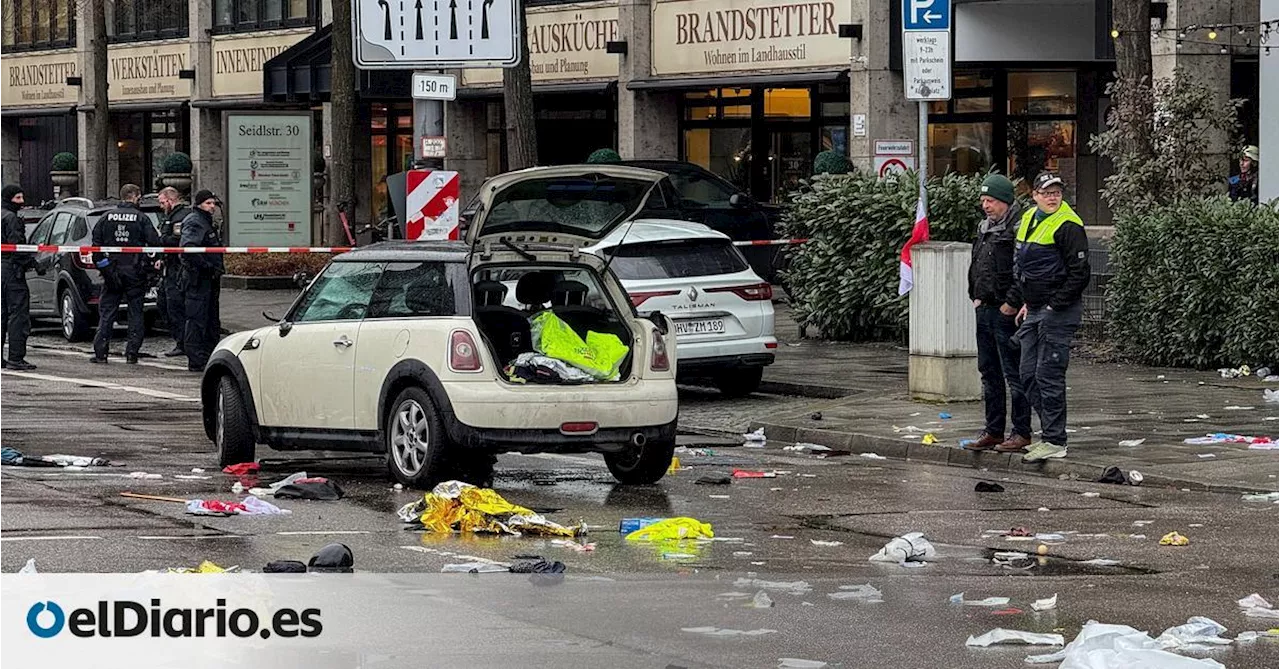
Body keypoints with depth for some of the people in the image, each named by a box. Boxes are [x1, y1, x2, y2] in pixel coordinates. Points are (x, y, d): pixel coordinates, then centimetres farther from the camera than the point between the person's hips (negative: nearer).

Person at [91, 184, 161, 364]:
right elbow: (154, 242, -10)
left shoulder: (107, 217, 3)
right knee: (136, 312, 6)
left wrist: (100, 262, 6)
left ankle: (100, 353, 2)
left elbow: (96, 241, 0)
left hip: (112, 272, 2)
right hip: (135, 271, -2)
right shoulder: (141, 218, -5)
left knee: (106, 311, 7)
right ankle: (132, 353, 2)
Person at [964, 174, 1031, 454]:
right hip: (985, 310, 9)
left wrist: (1011, 303, -19)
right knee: (989, 372, 13)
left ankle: (1022, 433, 0)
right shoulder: (985, 228, 15)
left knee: (1014, 373, -5)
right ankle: (993, 431, 21)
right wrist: (975, 296, 17)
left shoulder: (1019, 228, -14)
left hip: (1007, 313, -9)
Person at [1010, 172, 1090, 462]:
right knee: (1028, 375, 10)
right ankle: (1050, 432, 19)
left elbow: (1079, 274, -16)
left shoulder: (1068, 226, -13)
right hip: (1034, 311, 9)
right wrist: (1026, 303, 16)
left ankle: (1055, 441, -3)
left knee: (1049, 375, -8)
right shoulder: (1028, 220, 13)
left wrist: (1054, 306, -16)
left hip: (1058, 312, -9)